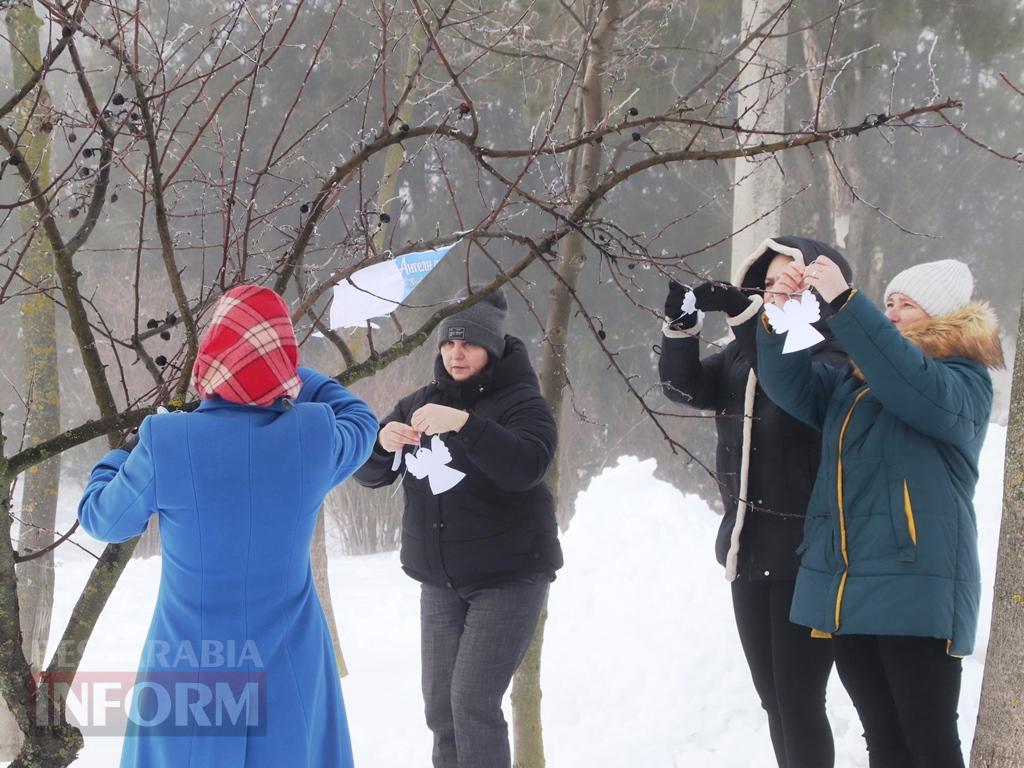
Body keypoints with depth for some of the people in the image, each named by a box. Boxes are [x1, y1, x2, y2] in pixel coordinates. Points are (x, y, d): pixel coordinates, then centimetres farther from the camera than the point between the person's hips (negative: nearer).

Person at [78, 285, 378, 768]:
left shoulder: (165, 444, -18)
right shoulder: (313, 437, -13)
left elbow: (102, 520, 0)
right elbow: (359, 424, 12)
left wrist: (121, 457, 19)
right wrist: (286, 371, 19)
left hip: (191, 665, -1)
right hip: (289, 667, 1)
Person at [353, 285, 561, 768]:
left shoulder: (520, 401, -9)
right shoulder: (422, 402, 8)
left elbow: (527, 467, -28)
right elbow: (369, 474, 4)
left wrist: (464, 423, -39)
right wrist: (382, 443, -19)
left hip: (508, 577, -6)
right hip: (440, 582, 6)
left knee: (473, 701, -14)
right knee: (440, 705, 6)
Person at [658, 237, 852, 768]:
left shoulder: (835, 356, -10)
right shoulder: (745, 354, 11)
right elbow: (686, 386, 3)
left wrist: (743, 312, -33)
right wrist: (681, 326, -13)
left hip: (804, 558, -7)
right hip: (749, 550, 7)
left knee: (798, 703, -8)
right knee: (773, 699, 12)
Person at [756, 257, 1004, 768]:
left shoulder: (964, 380, -1)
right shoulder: (854, 383, 20)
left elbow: (920, 389, -22)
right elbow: (792, 386, 12)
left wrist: (844, 303, -26)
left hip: (915, 584, -7)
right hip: (844, 584, 7)